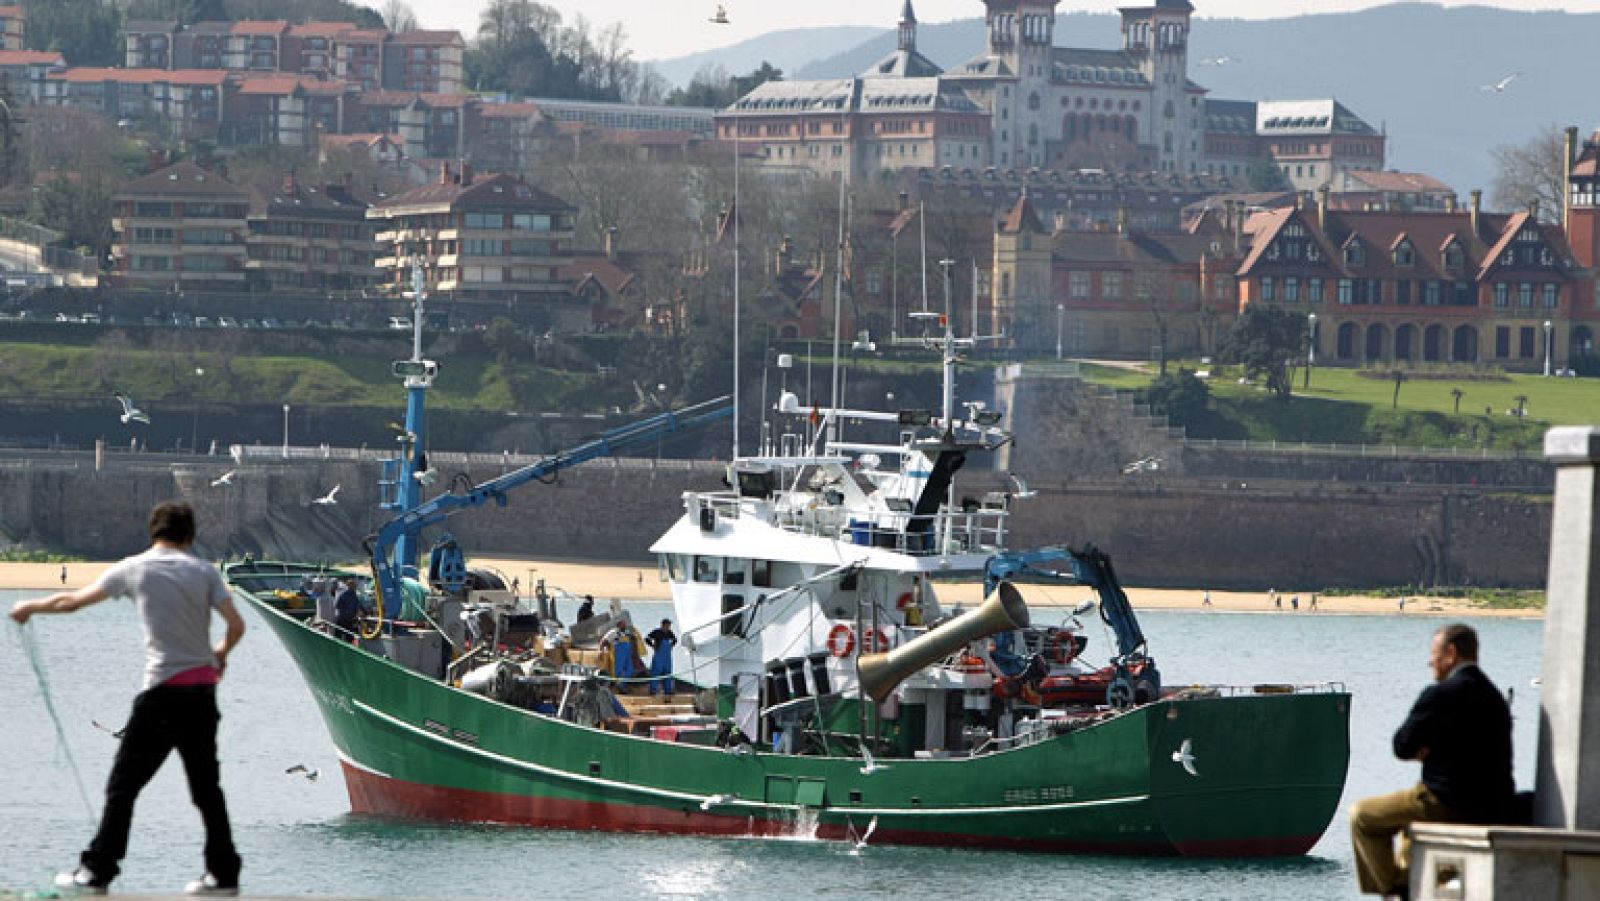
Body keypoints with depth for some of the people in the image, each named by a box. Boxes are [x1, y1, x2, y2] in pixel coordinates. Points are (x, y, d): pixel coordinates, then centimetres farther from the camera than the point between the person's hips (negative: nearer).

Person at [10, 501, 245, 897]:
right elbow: (236, 624, -4)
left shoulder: (135, 569, -1)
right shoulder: (204, 571, 4)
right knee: (206, 785, 12)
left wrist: (30, 607, 23)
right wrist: (222, 652, 17)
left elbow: (73, 601, 6)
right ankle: (224, 873, 11)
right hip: (203, 688, 4)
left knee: (123, 784, 1)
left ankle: (96, 871, -1)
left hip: (163, 690, -4)